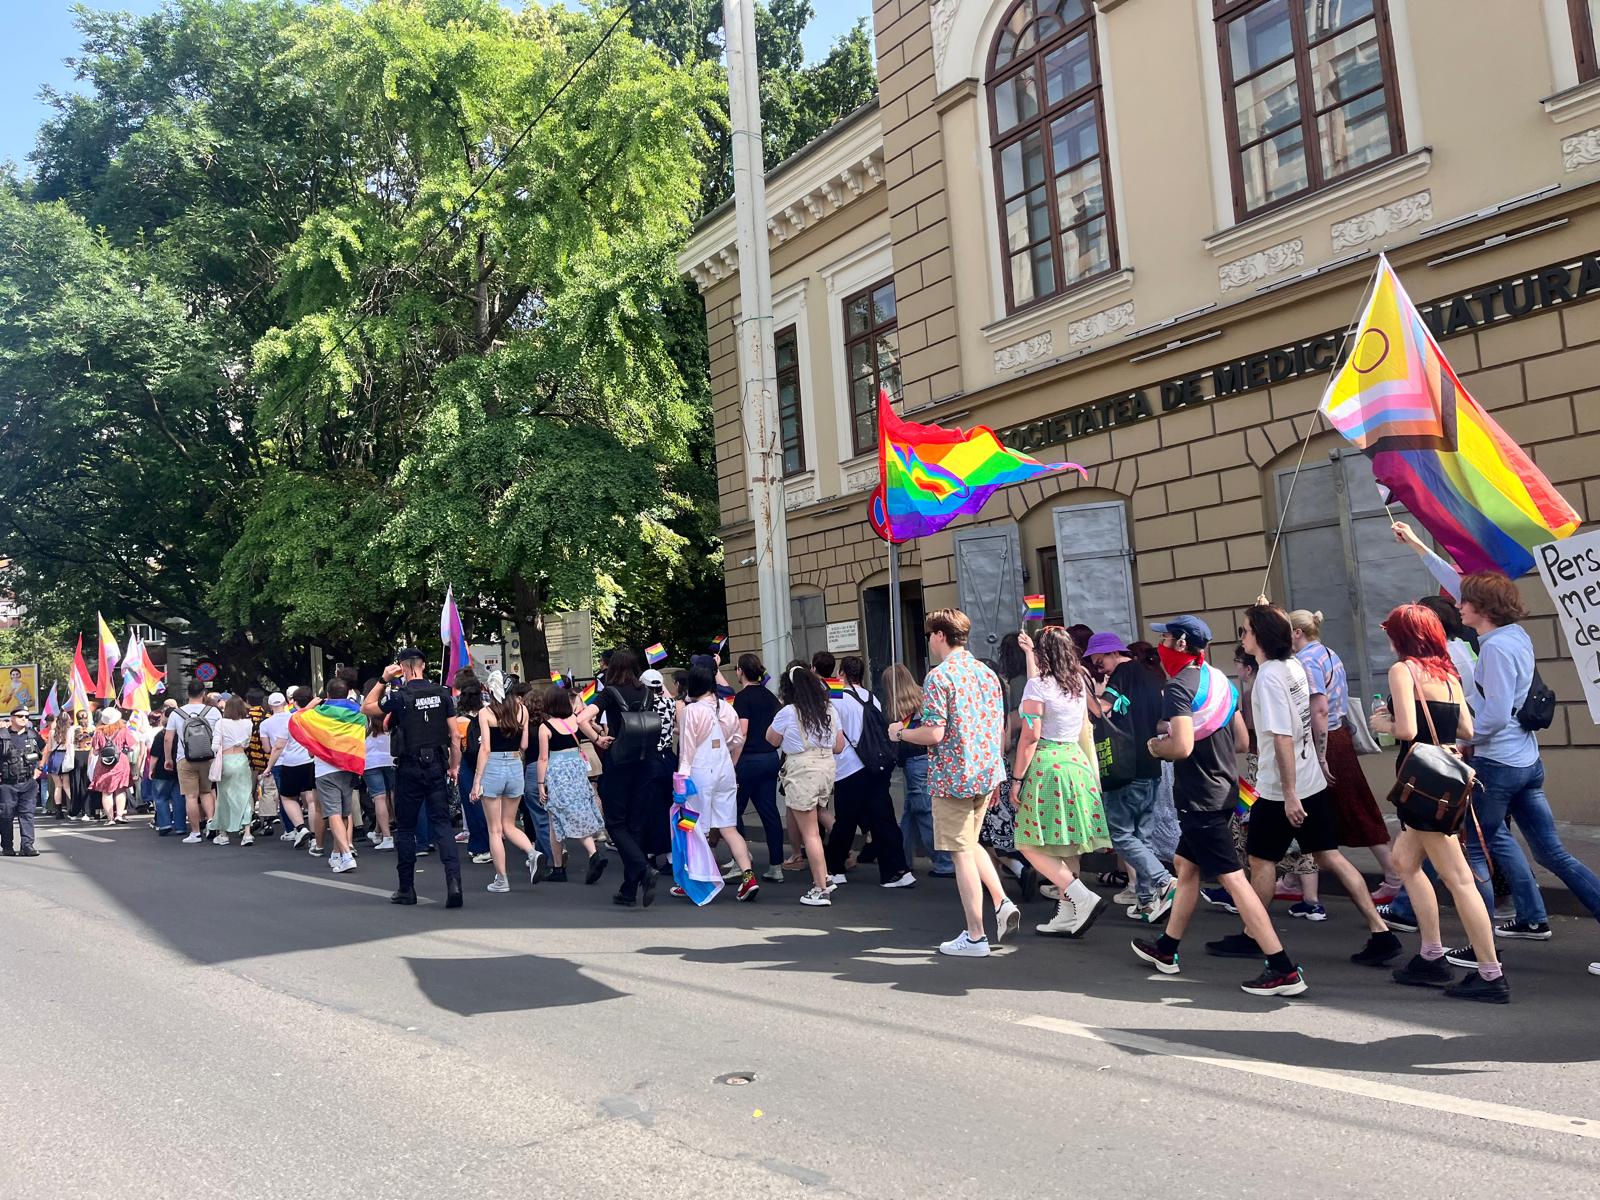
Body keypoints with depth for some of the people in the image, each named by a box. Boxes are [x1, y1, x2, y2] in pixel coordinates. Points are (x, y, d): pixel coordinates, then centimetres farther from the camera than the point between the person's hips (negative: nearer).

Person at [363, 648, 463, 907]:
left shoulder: (399, 696, -10)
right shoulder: (442, 694, 0)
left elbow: (366, 707, 8)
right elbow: (454, 736, 2)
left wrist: (383, 680, 6)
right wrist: (454, 766, 11)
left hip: (409, 769, -2)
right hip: (437, 766, 3)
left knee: (405, 828, 10)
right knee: (442, 824, 2)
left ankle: (406, 889, 17)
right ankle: (453, 881, -14)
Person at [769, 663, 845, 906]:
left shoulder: (788, 712, -8)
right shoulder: (829, 710, 8)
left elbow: (772, 740, 7)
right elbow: (839, 746, 14)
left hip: (801, 771, -6)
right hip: (828, 767, 6)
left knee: (810, 833, -1)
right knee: (812, 828, 18)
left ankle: (821, 889, 0)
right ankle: (822, 879, 18)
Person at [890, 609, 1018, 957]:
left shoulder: (938, 676, -13)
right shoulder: (987, 673, 9)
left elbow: (934, 734, -19)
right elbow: (1000, 726, 13)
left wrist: (900, 733, 0)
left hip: (952, 775, -7)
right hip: (987, 772, 7)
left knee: (962, 853, 1)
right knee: (970, 843, 24)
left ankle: (975, 937, 6)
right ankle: (1002, 901, 9)